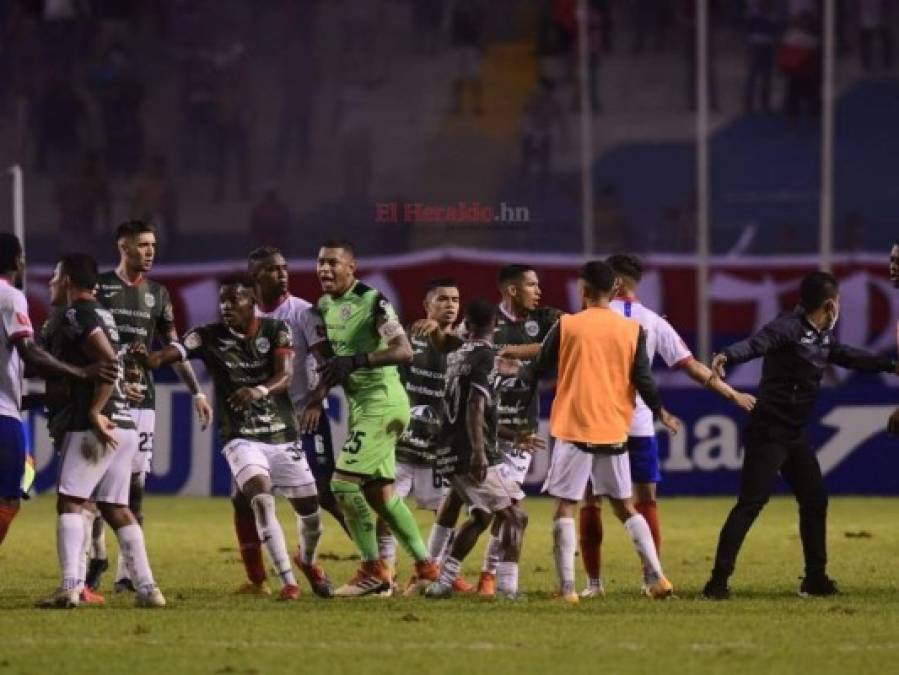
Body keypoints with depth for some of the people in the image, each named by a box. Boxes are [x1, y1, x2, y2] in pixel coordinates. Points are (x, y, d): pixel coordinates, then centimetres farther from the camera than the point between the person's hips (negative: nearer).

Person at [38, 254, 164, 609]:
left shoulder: (77, 315, -8)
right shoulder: (101, 314, 20)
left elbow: (109, 361, -20)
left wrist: (95, 411, -20)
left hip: (96, 426, -9)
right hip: (123, 425, 9)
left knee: (70, 501, -7)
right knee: (115, 508, 11)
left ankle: (70, 586, -18)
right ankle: (146, 588, 5)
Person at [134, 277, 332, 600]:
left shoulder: (276, 330, -4)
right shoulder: (208, 337, -6)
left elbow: (285, 376, -17)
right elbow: (171, 354, -22)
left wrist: (260, 391, -39)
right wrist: (148, 358, -46)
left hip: (283, 436, 2)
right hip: (241, 438, -2)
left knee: (309, 509, 8)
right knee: (261, 499, -25)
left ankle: (309, 561, 42)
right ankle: (288, 582, -20)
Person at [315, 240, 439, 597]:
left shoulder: (372, 302, -16)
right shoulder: (325, 306, 11)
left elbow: (404, 352, -24)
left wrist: (356, 362, -34)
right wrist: (319, 392, 12)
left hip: (382, 402, -9)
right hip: (362, 404, 9)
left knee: (344, 482, -13)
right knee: (380, 493, 12)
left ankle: (374, 571, -4)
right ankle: (426, 566, 21)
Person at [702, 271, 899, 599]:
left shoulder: (823, 337, 11)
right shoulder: (789, 327, -17)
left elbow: (848, 357, 30)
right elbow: (756, 343, -35)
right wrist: (727, 356, -55)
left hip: (796, 436, 10)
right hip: (768, 433, -10)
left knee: (815, 500, 15)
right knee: (750, 504, -13)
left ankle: (815, 579, 27)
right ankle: (718, 581, -14)